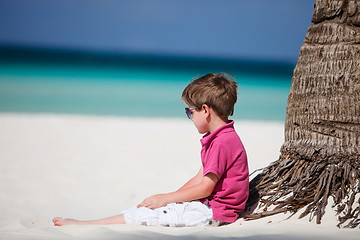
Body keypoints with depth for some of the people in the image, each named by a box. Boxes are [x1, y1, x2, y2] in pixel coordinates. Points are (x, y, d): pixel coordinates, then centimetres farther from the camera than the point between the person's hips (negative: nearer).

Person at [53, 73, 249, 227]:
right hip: (207, 205, 10)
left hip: (213, 213, -10)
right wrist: (168, 198, 8)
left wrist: (165, 199, -11)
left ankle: (85, 225, -6)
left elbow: (205, 188, -19)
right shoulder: (215, 139, 17)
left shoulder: (223, 142, -18)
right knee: (151, 205, 3)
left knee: (149, 214, -10)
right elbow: (199, 179, 17)